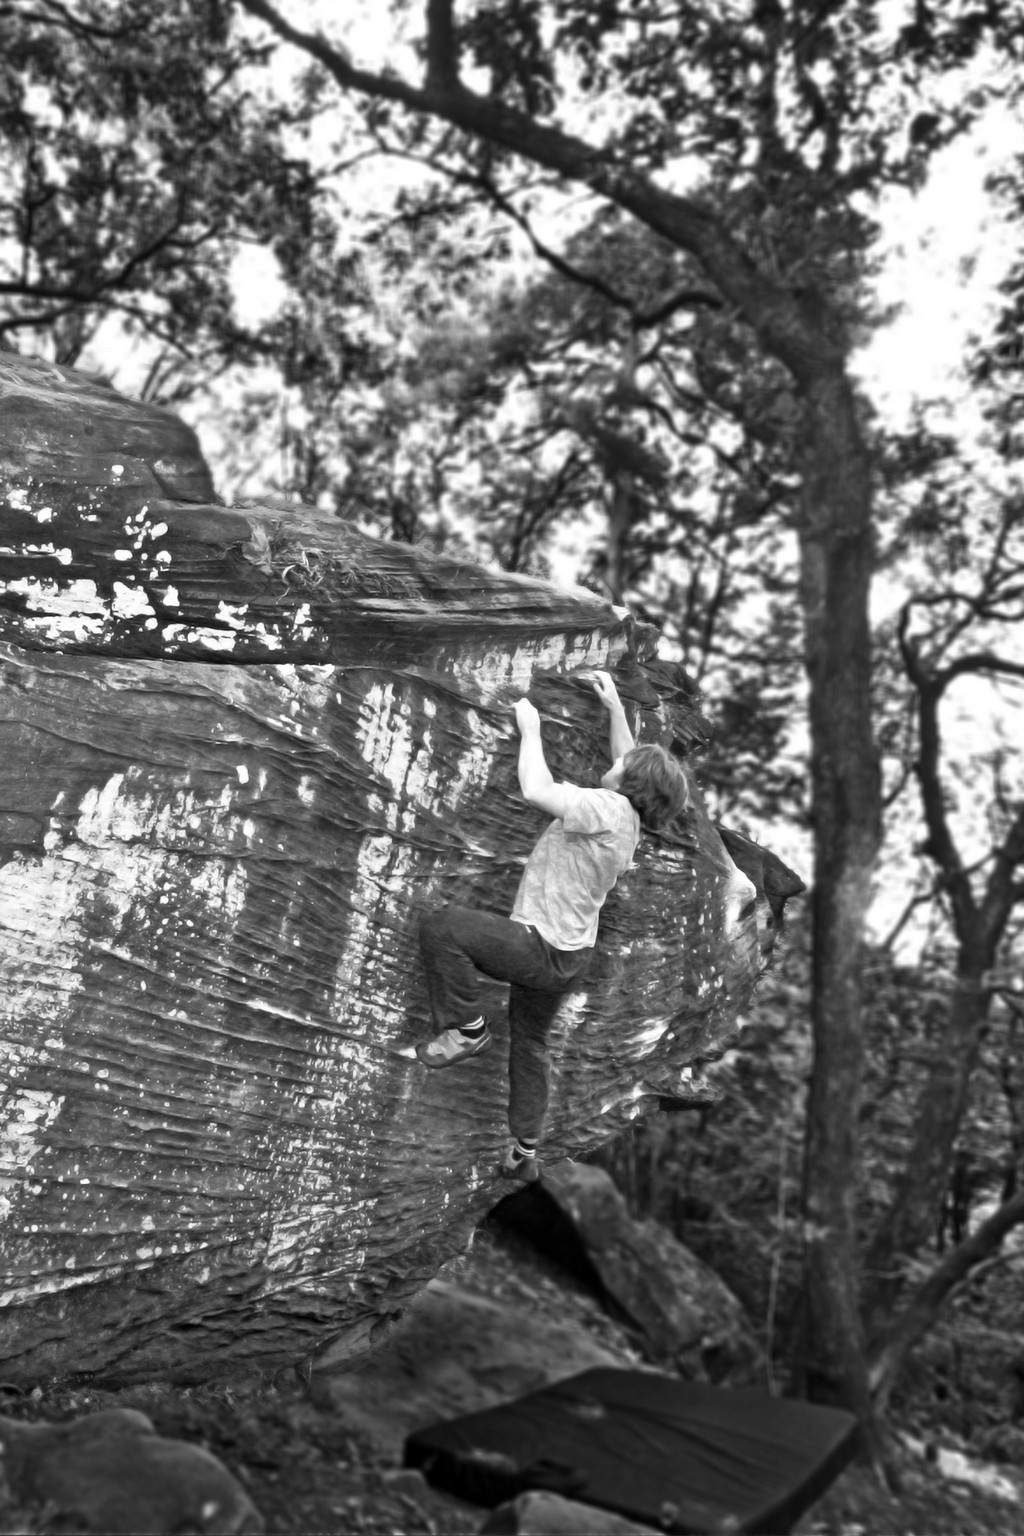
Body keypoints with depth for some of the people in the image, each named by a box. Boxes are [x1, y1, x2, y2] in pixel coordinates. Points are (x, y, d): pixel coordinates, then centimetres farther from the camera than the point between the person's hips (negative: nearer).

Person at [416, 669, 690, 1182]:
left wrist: (530, 727, -18)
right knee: (529, 1044, 23)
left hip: (542, 947, -10)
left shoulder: (609, 808, -23)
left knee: (439, 928, -18)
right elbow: (632, 766, 25)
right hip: (569, 954, 10)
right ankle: (524, 1152, 34)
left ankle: (467, 1029, -4)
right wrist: (614, 707, 22)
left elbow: (536, 791, -31)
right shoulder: (630, 818, 5)